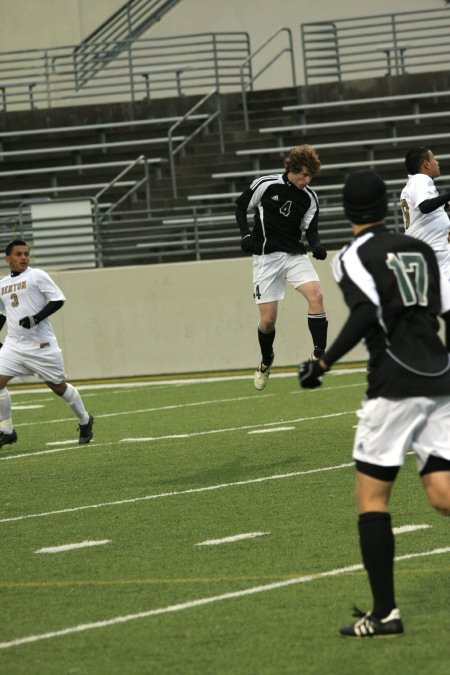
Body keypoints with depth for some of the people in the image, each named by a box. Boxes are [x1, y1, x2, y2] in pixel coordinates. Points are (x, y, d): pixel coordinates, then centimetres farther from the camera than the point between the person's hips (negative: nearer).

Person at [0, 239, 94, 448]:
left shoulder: (37, 276, -5)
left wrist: (36, 318, -19)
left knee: (58, 386, 5)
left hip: (41, 344, -5)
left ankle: (85, 421, 27)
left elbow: (58, 300, -9)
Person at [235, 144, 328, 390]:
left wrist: (316, 245, -17)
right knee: (267, 319, -3)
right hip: (267, 256, -2)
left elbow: (310, 229, 5)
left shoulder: (309, 197, 0)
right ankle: (266, 362, 27)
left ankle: (319, 355, -16)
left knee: (316, 295, -24)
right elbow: (240, 206, 4)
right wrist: (246, 234, -9)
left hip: (295, 254, 2)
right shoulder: (266, 184, -8)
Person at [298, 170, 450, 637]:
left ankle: (385, 613, 1)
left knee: (371, 495, 3)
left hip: (394, 387, -6)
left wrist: (324, 363, -13)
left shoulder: (351, 257, -2)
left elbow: (367, 314, -18)